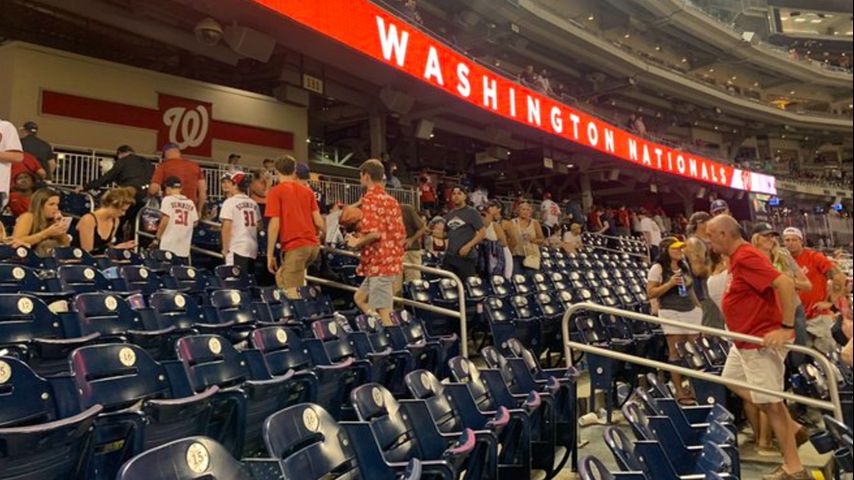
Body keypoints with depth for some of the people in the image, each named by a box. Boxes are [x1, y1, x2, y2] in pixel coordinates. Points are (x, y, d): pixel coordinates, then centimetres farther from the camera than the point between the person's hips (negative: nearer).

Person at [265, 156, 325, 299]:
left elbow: (274, 224, -9)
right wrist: (323, 232, 32)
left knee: (292, 292, -1)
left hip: (295, 246, -6)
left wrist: (270, 254, -4)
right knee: (282, 277, 25)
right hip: (313, 245, 6)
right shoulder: (307, 190, 12)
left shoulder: (276, 192, -2)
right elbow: (318, 221, 9)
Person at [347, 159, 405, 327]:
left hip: (378, 264, -9)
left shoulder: (370, 198, -11)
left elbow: (374, 233, -22)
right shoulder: (392, 200, 14)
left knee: (383, 313, -4)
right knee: (360, 298, 23)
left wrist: (356, 243, -6)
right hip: (392, 261, 9)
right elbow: (402, 236, 13)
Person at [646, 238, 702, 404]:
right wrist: (670, 284, -20)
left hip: (691, 311, 6)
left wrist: (698, 305, 17)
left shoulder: (684, 266, 15)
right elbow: (650, 293, -10)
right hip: (671, 312, -6)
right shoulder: (658, 268, -6)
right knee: (676, 352, -2)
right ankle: (679, 391, 5)